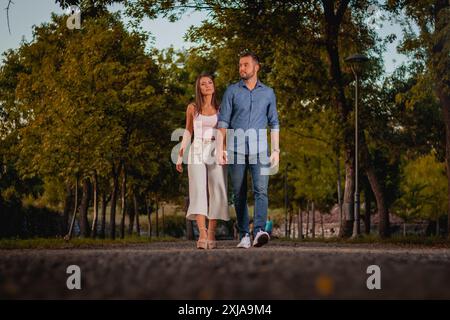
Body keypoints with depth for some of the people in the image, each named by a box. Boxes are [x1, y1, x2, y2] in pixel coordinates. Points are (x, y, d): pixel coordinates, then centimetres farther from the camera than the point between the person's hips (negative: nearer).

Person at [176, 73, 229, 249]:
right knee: (199, 191, -15)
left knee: (216, 193, -6)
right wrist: (180, 155, 11)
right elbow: (188, 132, 15)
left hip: (216, 153, 1)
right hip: (197, 152, -1)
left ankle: (211, 235, -1)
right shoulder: (192, 108, 7)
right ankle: (202, 234, -24)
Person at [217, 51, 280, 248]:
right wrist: (220, 149, -6)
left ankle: (259, 231, -26)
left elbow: (274, 124, 12)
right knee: (239, 194, 3)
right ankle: (244, 235, 9)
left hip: (259, 149, 0)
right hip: (236, 148, 0)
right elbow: (223, 122, 3)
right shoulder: (232, 91, 7)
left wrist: (276, 150, 4)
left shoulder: (268, 93, 11)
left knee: (261, 190, -16)